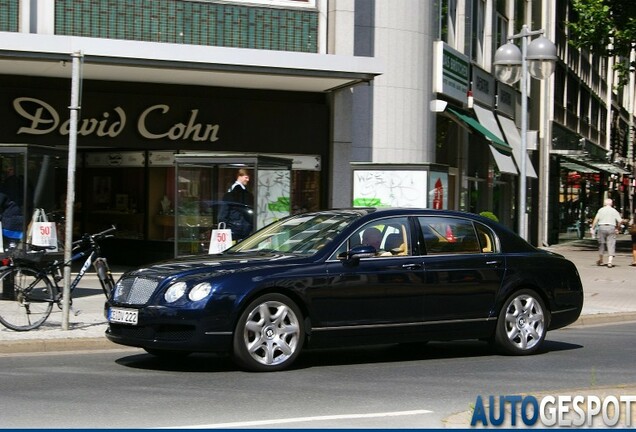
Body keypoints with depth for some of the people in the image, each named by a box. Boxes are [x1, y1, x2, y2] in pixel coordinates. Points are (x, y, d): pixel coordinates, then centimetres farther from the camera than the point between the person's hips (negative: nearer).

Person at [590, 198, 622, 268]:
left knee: (601, 244, 14)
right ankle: (610, 262, -12)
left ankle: (600, 260, 25)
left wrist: (592, 228, -2)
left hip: (602, 227, 0)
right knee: (611, 245, 0)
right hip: (611, 228, 0)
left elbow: (596, 219, -5)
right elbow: (619, 221, 1)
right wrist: (617, 228, 16)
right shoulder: (614, 211, 5)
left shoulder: (601, 210, 3)